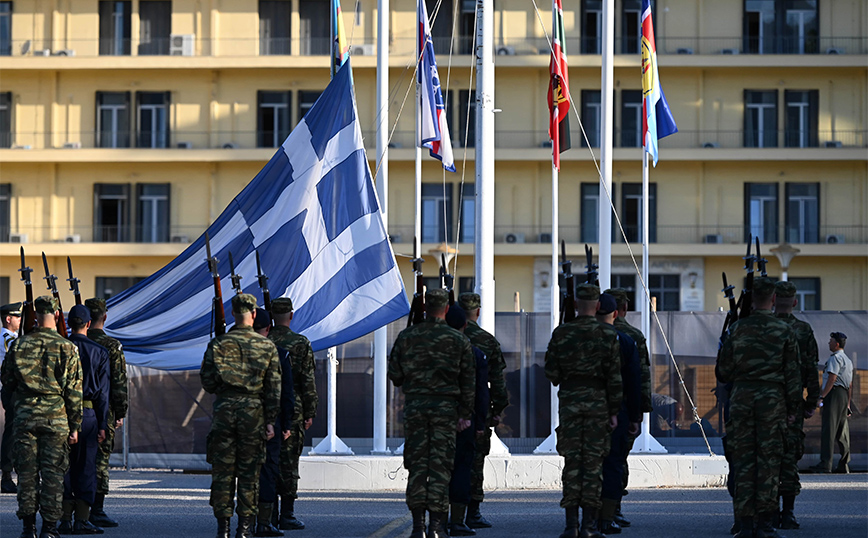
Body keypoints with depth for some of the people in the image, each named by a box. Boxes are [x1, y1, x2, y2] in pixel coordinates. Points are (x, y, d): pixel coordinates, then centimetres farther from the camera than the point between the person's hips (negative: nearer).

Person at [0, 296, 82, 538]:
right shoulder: (67, 348, -4)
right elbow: (74, 391, -3)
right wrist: (75, 425, 2)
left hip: (24, 416, 2)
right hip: (55, 418, -1)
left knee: (27, 472, 7)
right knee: (52, 473, 2)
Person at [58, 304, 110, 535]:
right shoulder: (99, 352, 0)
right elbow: (103, 392, -1)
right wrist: (102, 425, 2)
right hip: (88, 413, -1)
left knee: (64, 467, 7)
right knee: (86, 468, 3)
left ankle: (65, 519, 5)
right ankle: (82, 520, 0)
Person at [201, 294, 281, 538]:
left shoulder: (218, 344, -1)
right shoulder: (267, 346, 0)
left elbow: (207, 382, 1)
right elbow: (274, 388, 0)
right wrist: (270, 421, 5)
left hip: (224, 409, 0)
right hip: (254, 410, 0)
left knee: (222, 470, 5)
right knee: (249, 471, 5)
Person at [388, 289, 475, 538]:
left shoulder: (406, 337, 2)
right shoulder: (458, 340, 0)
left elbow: (394, 375, 6)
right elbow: (468, 381, 1)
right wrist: (466, 413, 7)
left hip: (414, 406, 1)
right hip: (445, 409, -1)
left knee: (417, 464, 4)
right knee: (440, 465, 0)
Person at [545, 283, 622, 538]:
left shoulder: (561, 333, -1)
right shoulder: (608, 335, -2)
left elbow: (551, 372, 3)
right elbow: (614, 377, -3)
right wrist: (614, 411, 2)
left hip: (569, 401, 1)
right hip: (598, 402, -1)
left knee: (571, 462, 5)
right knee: (593, 462, 2)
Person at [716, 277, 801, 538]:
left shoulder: (736, 330, 2)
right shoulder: (784, 331, -1)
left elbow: (723, 372, 6)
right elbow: (792, 374, 0)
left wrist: (730, 379, 29)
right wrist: (793, 408, 6)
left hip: (741, 398, 1)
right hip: (772, 398, -1)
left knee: (743, 460, 4)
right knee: (769, 460, 2)